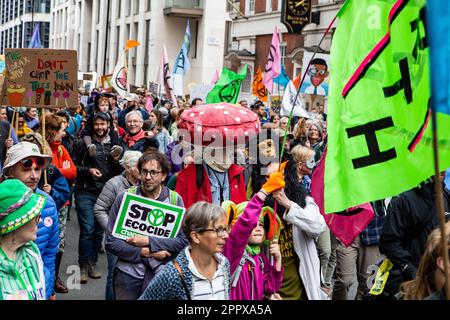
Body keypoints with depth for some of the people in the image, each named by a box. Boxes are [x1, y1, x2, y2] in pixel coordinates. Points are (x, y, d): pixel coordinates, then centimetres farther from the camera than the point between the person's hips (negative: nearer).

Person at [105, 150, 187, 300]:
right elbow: (110, 242, -4)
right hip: (128, 274, 0)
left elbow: (183, 241, -5)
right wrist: (145, 252, -12)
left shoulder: (174, 199, -1)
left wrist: (149, 242, -14)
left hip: (162, 273, 0)